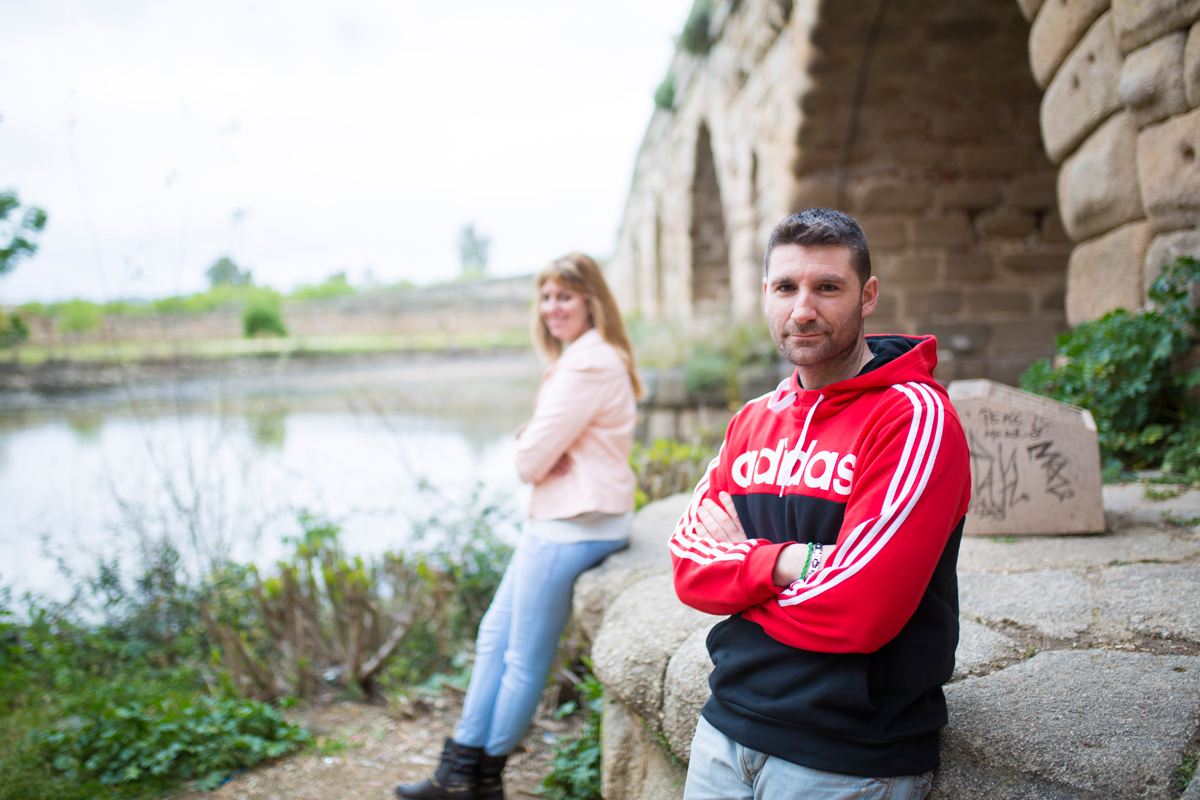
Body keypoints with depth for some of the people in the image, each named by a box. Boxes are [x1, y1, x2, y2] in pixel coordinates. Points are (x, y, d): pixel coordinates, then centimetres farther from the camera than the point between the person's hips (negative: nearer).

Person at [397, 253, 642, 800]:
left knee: (525, 657, 3)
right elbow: (531, 456, 15)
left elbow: (530, 459, -19)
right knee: (495, 636, 14)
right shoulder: (593, 357, 16)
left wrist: (530, 453, 2)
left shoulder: (588, 364, -18)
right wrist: (543, 458, -7)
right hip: (560, 518, 11)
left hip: (574, 525, -11)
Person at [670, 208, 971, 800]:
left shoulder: (913, 418, -14)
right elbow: (689, 560, -1)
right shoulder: (753, 421, 8)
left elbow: (857, 611, -23)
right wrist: (786, 563, -19)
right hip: (727, 726, 6)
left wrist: (742, 564, -9)